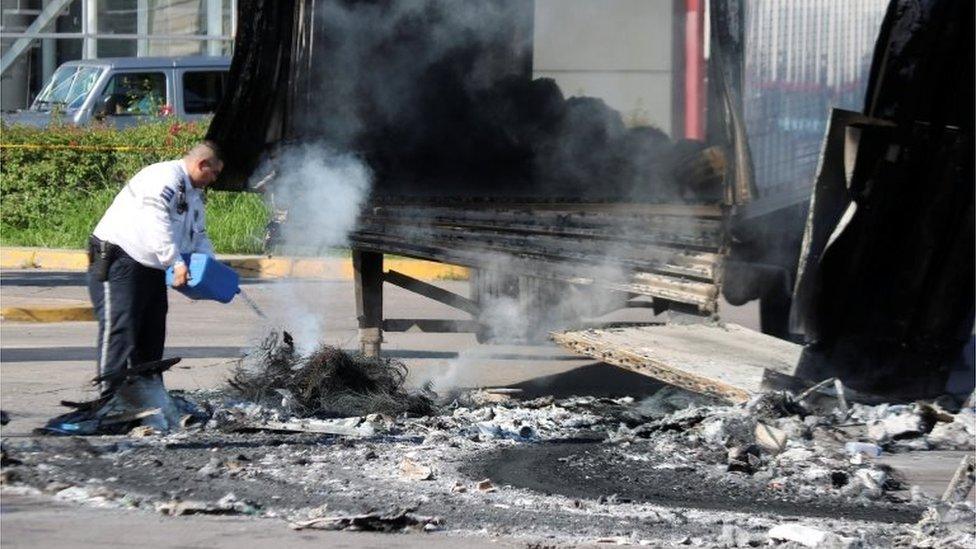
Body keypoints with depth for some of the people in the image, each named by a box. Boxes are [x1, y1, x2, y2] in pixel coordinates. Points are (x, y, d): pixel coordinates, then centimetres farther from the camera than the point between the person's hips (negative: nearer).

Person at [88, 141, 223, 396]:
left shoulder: (194, 194, 17)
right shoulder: (164, 179, -18)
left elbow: (198, 236, 24)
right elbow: (157, 225, -30)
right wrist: (176, 263, -33)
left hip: (152, 269, 11)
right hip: (118, 262, -11)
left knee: (152, 333, 10)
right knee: (120, 330, -15)